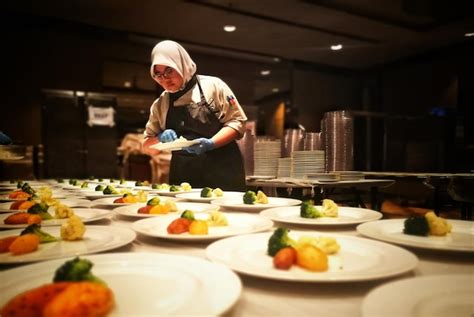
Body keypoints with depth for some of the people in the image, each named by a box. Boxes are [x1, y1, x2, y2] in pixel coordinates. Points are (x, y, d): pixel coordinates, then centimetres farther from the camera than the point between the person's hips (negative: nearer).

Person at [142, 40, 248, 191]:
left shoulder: (213, 85, -2)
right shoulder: (160, 104, 10)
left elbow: (237, 122, -2)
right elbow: (148, 144, 17)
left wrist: (211, 144, -18)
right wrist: (160, 139, -6)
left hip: (222, 172, -3)